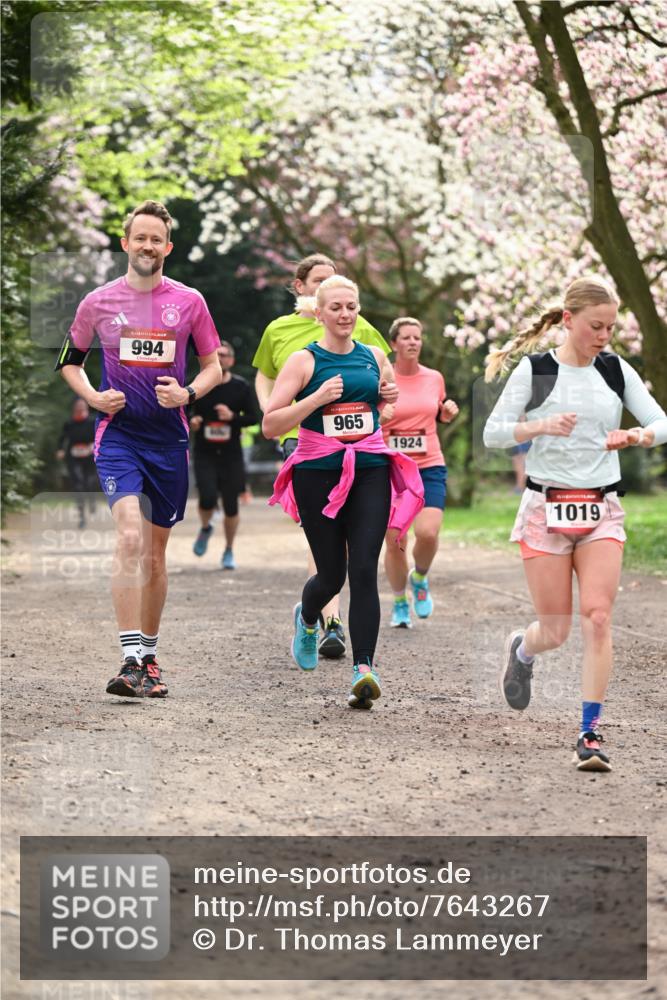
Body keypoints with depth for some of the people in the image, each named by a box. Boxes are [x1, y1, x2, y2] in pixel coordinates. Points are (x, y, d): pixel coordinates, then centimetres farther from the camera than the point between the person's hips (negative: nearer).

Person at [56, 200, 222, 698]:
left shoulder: (189, 301, 4)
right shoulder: (99, 302, 2)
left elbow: (213, 367, 11)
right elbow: (70, 360, 15)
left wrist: (187, 393, -9)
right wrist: (92, 396, -4)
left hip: (169, 440, 2)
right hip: (118, 435, -2)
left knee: (155, 554, 11)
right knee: (131, 538, -22)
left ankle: (149, 656, 26)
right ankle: (131, 661, -24)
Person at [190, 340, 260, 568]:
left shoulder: (241, 387, 0)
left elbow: (254, 417, 1)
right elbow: (187, 411, 10)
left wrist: (232, 417, -16)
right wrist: (192, 421, -13)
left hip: (231, 455, 1)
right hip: (204, 454, -1)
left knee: (231, 505, 3)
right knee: (208, 498, -18)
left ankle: (229, 552, 22)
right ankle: (205, 528, 17)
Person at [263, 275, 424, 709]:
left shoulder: (374, 357, 10)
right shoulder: (304, 361, -3)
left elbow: (387, 391, 30)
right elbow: (270, 425, -8)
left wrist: (390, 395, 6)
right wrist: (317, 399, -19)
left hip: (370, 472, 2)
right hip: (317, 475, -2)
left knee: (364, 571, -11)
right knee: (332, 573, 6)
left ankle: (365, 668, -16)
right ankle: (307, 619, 42)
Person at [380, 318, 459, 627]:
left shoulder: (434, 378, 7)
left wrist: (448, 413, 2)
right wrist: (380, 419, -19)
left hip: (429, 466, 1)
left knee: (428, 532, -19)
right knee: (394, 541, -1)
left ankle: (420, 579, 13)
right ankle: (400, 603, 22)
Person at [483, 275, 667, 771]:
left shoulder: (616, 370, 4)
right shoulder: (535, 369, -4)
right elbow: (492, 433, -5)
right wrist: (541, 425, -22)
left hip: (602, 510, 2)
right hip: (546, 507, -2)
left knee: (598, 618, -12)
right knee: (555, 631, 2)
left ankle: (591, 731, -5)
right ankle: (521, 650, 38)